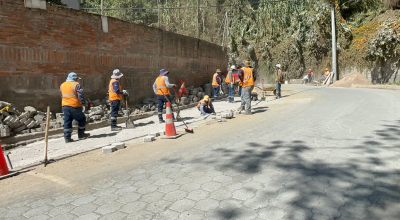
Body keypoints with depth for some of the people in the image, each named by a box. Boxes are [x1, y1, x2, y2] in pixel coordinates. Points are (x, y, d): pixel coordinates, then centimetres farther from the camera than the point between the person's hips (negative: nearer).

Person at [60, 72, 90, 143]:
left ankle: (67, 138, 7)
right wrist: (83, 102, -7)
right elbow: (80, 95, -16)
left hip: (65, 106, 6)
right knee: (82, 119, 12)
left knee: (67, 122, 8)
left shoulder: (62, 85, 12)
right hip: (74, 106, -6)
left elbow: (62, 95, 18)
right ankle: (81, 135, 17)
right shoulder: (76, 85, -10)